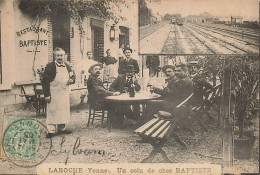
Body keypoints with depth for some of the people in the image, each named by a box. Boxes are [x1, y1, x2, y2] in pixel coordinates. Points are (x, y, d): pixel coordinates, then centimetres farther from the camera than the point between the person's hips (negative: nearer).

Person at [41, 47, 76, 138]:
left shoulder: (67, 67, 11)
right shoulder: (50, 66, -7)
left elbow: (72, 76, 22)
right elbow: (44, 81, -10)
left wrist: (72, 80, -5)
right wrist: (46, 95, -16)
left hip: (65, 93, 6)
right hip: (53, 93, -6)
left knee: (64, 110, 11)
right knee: (52, 111, -4)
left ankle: (61, 128, 24)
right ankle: (51, 130, 3)